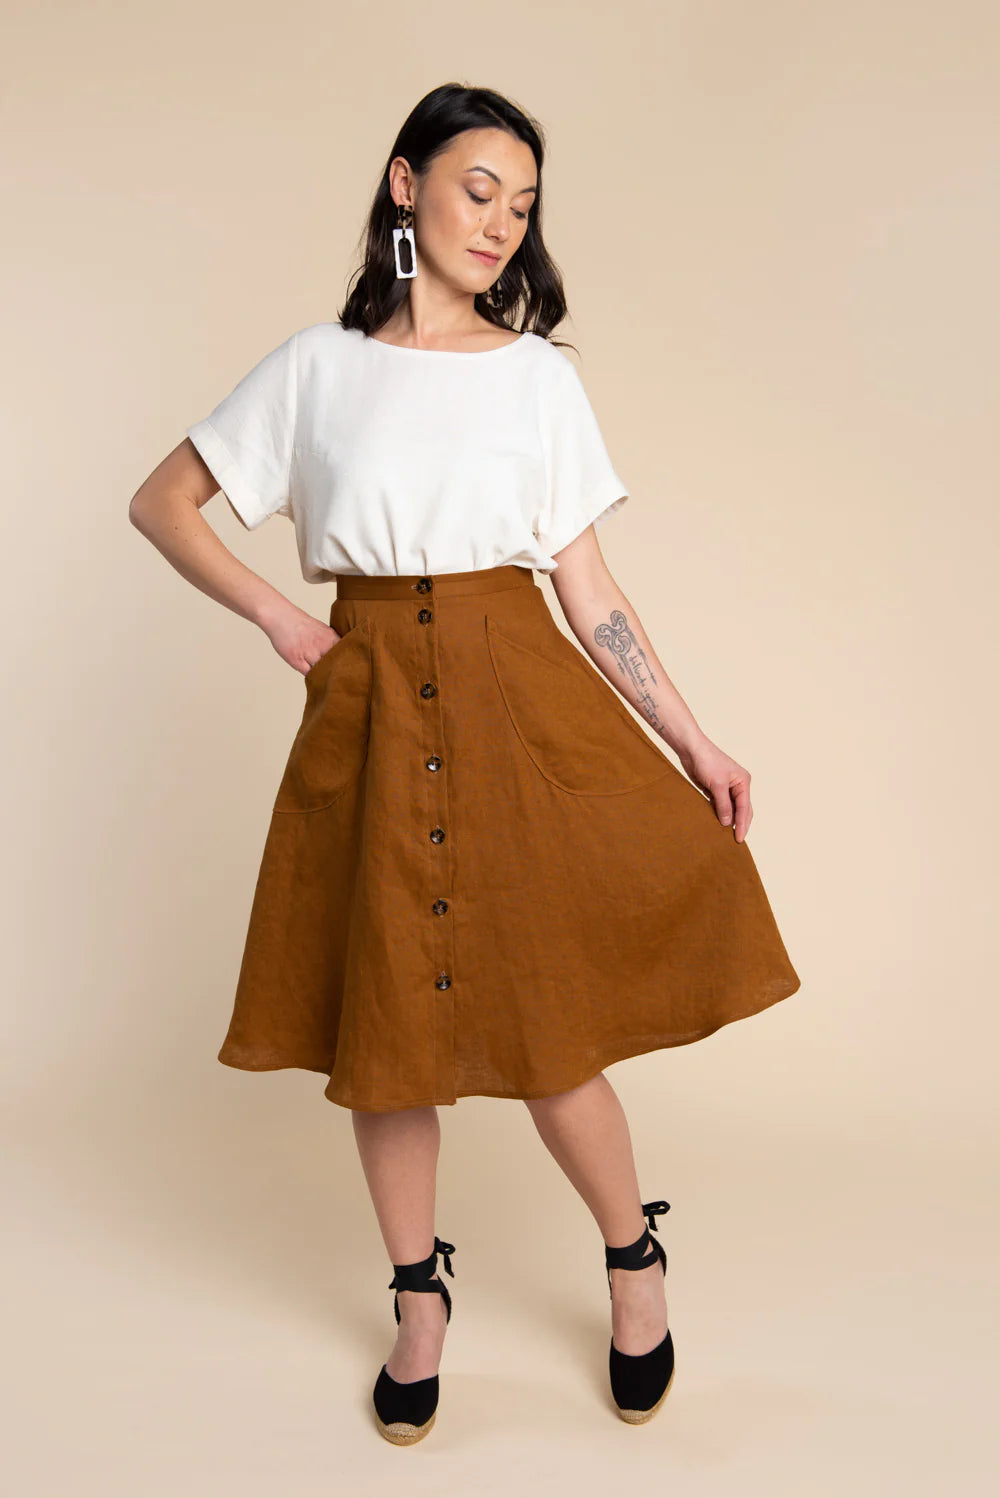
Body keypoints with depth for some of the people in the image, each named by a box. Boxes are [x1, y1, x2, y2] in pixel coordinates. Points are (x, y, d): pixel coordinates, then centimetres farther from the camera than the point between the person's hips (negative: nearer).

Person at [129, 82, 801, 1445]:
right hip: (370, 707, 1)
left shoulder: (541, 375, 7)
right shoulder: (319, 366, 7)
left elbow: (589, 589, 4)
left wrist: (695, 744, -1)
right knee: (386, 1020, 7)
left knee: (544, 1019, -1)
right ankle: (420, 1299, 28)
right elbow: (163, 504, 12)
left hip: (522, 700, -1)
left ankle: (635, 1258, 26)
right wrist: (275, 615, 0)